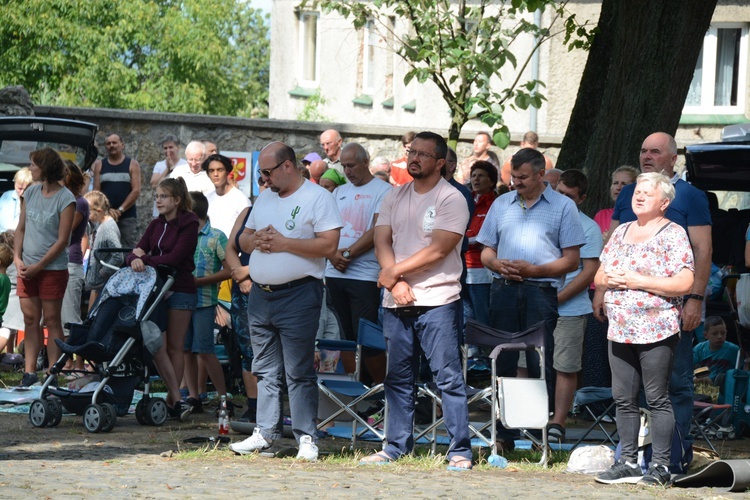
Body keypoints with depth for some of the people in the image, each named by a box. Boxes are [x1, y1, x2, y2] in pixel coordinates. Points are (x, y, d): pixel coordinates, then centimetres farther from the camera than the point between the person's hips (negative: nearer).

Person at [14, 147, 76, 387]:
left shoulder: (66, 199, -10)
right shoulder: (31, 192, 8)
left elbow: (62, 241, -12)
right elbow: (21, 228, 13)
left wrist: (38, 266, -13)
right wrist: (18, 258, -1)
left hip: (52, 268, -5)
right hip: (27, 268, 5)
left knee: (51, 320, 0)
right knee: (30, 318, 4)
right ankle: (29, 371, 6)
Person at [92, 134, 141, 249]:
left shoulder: (132, 164, 5)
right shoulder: (99, 165, 11)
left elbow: (136, 191, -4)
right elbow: (96, 192, 4)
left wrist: (120, 210, -12)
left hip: (127, 216, -2)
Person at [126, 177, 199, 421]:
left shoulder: (188, 225, -5)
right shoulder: (156, 225, 14)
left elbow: (175, 258, -16)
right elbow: (138, 251, 5)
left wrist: (145, 259, -14)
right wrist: (134, 259, -19)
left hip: (180, 289, -6)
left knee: (174, 347, -2)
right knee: (157, 346, -5)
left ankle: (171, 401, 1)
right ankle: (177, 399, -6)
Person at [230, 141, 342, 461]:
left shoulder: (317, 198, -6)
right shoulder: (264, 198, 18)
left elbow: (329, 245, -15)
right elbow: (243, 240, 22)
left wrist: (283, 243, -16)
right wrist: (256, 240, -2)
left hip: (298, 294, -7)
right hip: (260, 295, 7)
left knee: (299, 372, -6)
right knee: (266, 371, 10)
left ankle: (306, 438, -3)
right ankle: (265, 433, 16)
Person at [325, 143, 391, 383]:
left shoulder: (382, 190, -2)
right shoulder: (339, 192, 17)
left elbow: (378, 231, -11)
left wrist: (349, 254, -13)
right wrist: (333, 254, -7)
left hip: (364, 275, -6)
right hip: (335, 273, 6)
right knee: (347, 335, 8)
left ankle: (382, 387, 0)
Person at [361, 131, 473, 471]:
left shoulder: (451, 199, -5)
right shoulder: (395, 197, 14)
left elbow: (437, 250, -13)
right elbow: (382, 242, 6)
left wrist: (394, 272, -10)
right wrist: (396, 283, -9)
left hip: (437, 302, -6)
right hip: (396, 302, 6)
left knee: (448, 377, -7)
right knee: (398, 378, 11)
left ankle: (459, 451, -6)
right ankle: (396, 446, 18)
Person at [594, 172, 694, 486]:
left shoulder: (673, 234, -5)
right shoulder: (621, 232, 16)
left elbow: (684, 283, -15)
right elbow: (599, 276, 20)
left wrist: (638, 281, -16)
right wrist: (609, 278, -5)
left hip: (656, 331, -7)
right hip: (620, 331, 7)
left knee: (657, 400, -3)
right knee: (623, 400, 8)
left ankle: (660, 467, 1)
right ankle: (628, 463, 14)